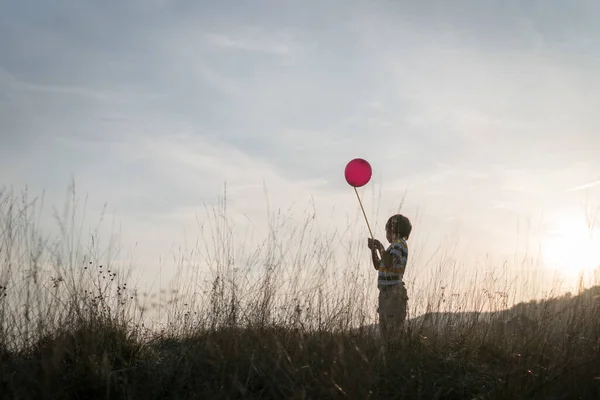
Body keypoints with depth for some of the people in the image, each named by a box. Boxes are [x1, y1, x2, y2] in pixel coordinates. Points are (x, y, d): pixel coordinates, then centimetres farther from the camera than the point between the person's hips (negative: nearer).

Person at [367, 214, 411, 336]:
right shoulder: (395, 245, 20)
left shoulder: (399, 244, -9)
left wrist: (380, 247, -16)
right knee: (384, 328, 12)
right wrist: (373, 249, 15)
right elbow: (378, 265, 27)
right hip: (386, 292, 10)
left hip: (393, 292, -10)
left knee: (393, 327, -13)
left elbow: (388, 264, -24)